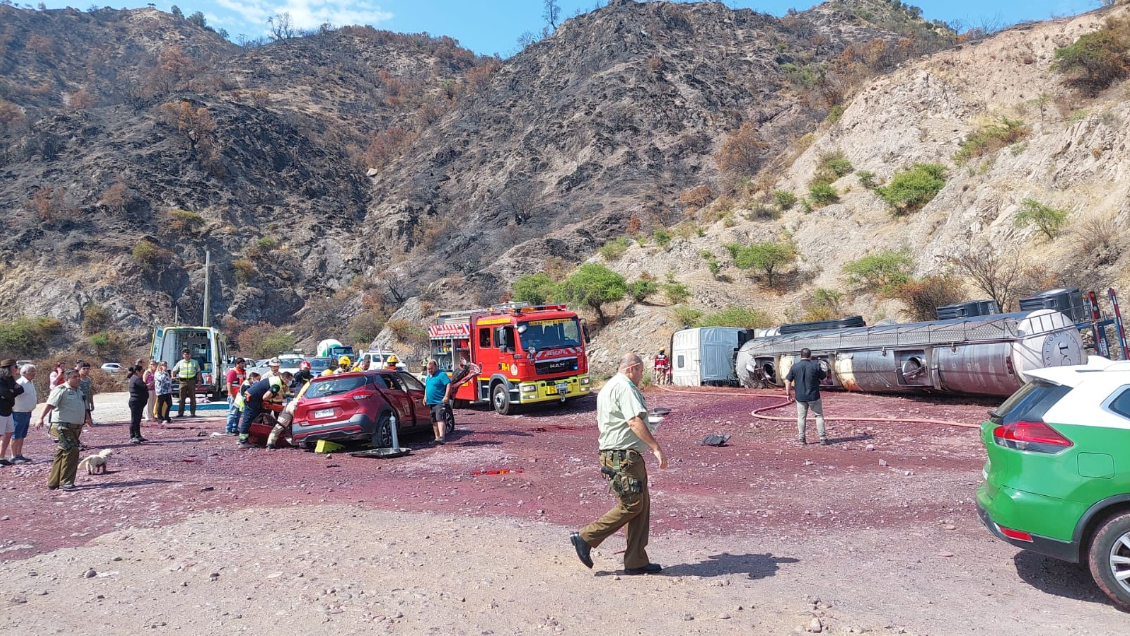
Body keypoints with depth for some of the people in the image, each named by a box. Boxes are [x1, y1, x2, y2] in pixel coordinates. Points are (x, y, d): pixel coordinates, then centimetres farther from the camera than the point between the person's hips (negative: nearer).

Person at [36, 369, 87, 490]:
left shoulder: (79, 391, 17)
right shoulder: (61, 390, -10)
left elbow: (83, 409, 30)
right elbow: (50, 404, -23)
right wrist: (41, 418, -36)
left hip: (74, 428, 9)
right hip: (62, 427, -9)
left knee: (62, 455, 13)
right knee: (71, 451, -16)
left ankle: (53, 482, 21)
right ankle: (66, 482, -11)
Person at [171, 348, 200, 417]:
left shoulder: (194, 362, 9)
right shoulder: (180, 363, 11)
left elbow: (198, 372, 11)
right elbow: (174, 371, 18)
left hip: (192, 381, -1)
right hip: (182, 382, 1)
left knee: (192, 398, 2)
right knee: (182, 398, 1)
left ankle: (193, 413, 6)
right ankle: (180, 413, 4)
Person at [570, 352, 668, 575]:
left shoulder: (607, 388, 22)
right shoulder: (625, 387, -11)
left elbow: (600, 422, 28)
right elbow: (635, 421, -22)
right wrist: (656, 447, -23)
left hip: (610, 453, 11)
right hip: (624, 455, -11)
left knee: (642, 505, 10)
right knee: (632, 505, -6)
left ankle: (636, 562, 13)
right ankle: (586, 538, -1)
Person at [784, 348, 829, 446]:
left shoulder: (794, 367, -2)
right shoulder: (815, 366, -7)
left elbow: (788, 381, 0)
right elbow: (824, 377, 7)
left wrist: (788, 393, 10)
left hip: (800, 397, 2)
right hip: (813, 396, -2)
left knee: (801, 417, 9)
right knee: (819, 416, 9)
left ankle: (801, 439, 9)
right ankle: (823, 438, 8)